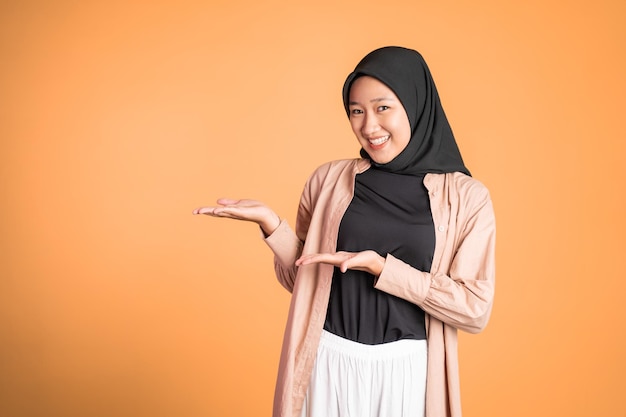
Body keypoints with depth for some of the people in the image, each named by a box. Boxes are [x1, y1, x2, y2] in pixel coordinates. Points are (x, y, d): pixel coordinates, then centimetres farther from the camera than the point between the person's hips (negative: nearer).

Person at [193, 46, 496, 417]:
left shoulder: (467, 197, -6)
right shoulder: (329, 180, -1)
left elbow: (475, 309, -11)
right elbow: (302, 277, 5)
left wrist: (380, 267, -18)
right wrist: (269, 221, -11)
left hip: (409, 371, -1)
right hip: (330, 365, 2)